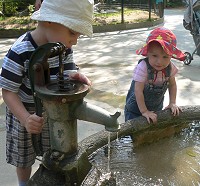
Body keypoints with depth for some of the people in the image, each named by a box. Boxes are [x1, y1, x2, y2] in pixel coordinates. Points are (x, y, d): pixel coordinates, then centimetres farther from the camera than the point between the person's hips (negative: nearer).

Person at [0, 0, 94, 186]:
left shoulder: (65, 48, -16)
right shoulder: (20, 52, -33)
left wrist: (73, 76, -28)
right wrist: (26, 119, -42)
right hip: (24, 114, -4)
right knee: (24, 160, 19)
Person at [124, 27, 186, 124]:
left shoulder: (170, 67, -15)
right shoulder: (143, 68, -32)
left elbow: (172, 85, 2)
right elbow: (138, 91, -29)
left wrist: (172, 103, -5)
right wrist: (144, 111, -26)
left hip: (157, 107, 5)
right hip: (136, 108, -5)